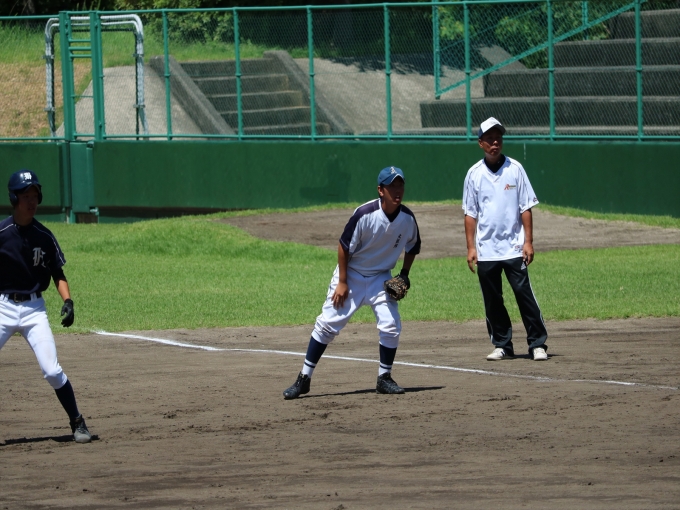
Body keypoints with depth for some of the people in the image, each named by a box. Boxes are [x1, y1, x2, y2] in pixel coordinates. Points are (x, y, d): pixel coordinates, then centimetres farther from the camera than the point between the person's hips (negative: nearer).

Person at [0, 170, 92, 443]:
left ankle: (77, 423, 5)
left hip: (34, 308, 1)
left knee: (52, 370, -8)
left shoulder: (44, 236, 2)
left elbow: (57, 274, 10)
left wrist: (67, 300, -5)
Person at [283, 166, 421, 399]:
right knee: (327, 325, -5)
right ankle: (304, 379, 1)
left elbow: (412, 247, 9)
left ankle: (384, 379, 9)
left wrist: (404, 274, -2)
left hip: (381, 278, 3)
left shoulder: (407, 218, -12)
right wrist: (342, 282, -15)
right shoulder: (365, 214, -25)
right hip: (352, 275, -3)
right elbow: (344, 246, -16)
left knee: (391, 326, -10)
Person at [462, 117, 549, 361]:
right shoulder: (474, 174, 5)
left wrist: (528, 242, -5)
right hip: (486, 250, 2)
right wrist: (471, 247, 1)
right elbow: (470, 213, 7)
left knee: (524, 294, -7)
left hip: (513, 249, -2)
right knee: (492, 301, 5)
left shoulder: (514, 169, 1)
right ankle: (502, 345, 16)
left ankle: (538, 344, -3)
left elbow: (526, 208, 1)